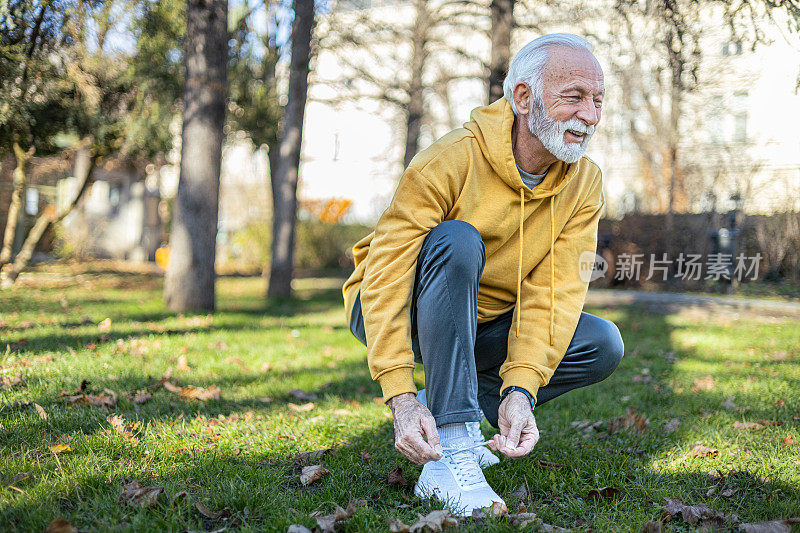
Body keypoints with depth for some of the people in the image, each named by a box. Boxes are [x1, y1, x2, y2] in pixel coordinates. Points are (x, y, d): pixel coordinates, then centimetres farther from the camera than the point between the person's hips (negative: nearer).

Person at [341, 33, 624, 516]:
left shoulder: (585, 183, -9)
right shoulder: (452, 161, -25)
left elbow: (552, 290, -17)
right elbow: (385, 275, -29)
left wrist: (521, 389, -32)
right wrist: (401, 397, -39)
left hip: (482, 325, 5)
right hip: (393, 314, -5)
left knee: (604, 345, -13)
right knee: (458, 238, -35)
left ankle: (452, 408, -1)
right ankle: (449, 457, -34)